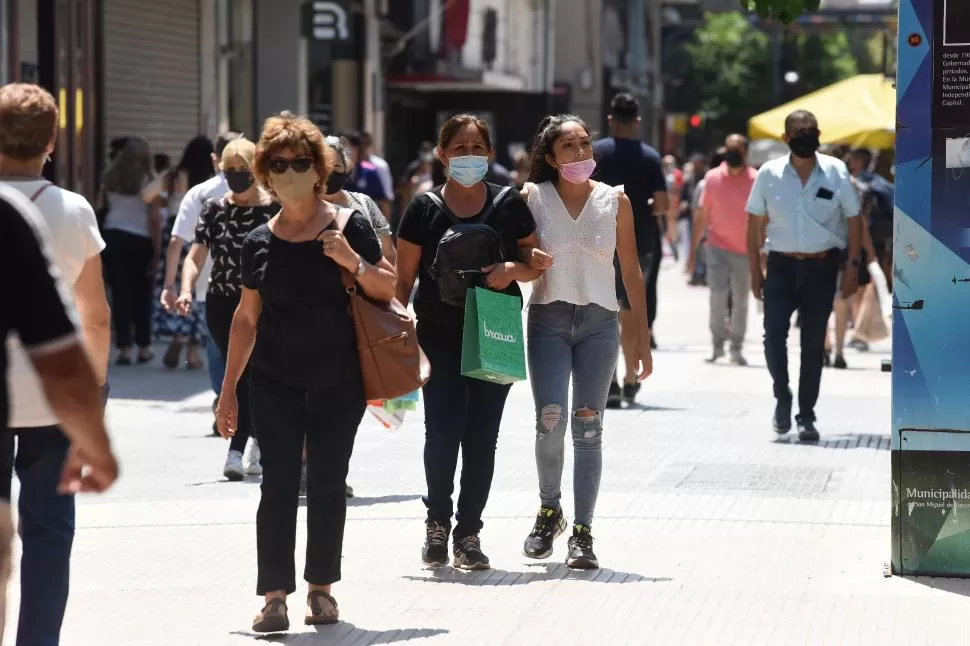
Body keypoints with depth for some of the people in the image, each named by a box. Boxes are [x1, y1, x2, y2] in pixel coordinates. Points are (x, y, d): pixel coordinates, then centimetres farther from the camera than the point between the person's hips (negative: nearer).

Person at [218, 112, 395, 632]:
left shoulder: (348, 226, -1)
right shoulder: (259, 242, 6)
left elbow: (388, 289, 1)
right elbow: (247, 317, 12)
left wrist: (353, 261, -18)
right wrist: (228, 388, 11)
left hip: (338, 382, -1)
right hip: (274, 382, 1)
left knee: (327, 485, 5)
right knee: (278, 485, -4)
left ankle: (322, 588, 17)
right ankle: (274, 597, -3)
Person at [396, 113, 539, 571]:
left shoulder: (508, 205, 3)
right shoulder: (424, 209, 0)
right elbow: (403, 278, 3)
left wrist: (513, 269, -12)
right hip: (439, 337, -1)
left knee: (482, 437, 2)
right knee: (442, 431, -8)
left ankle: (468, 532, 14)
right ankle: (437, 520, 15)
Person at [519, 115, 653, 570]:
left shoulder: (614, 201, 5)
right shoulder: (532, 197, 2)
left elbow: (631, 271, 8)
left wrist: (641, 336, 6)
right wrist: (528, 260, -16)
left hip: (599, 322, 1)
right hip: (548, 318, -1)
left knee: (588, 427, 0)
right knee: (550, 418, -15)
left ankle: (582, 532, 5)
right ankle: (549, 509, 9)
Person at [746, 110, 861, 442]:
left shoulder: (836, 172, -3)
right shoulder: (769, 174, -1)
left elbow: (853, 220, 3)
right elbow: (755, 224, 5)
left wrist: (853, 265, -3)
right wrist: (755, 271, 2)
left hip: (822, 266, 0)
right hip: (781, 265, 0)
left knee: (813, 344, 4)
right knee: (773, 335, -12)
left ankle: (806, 416, 14)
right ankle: (782, 397, 12)